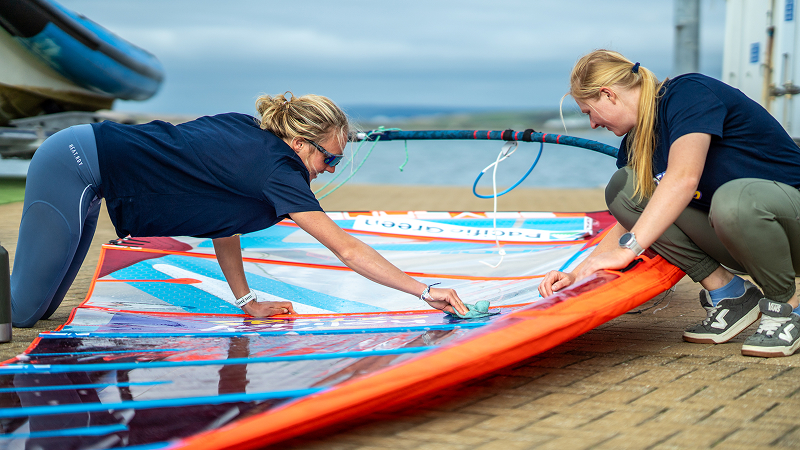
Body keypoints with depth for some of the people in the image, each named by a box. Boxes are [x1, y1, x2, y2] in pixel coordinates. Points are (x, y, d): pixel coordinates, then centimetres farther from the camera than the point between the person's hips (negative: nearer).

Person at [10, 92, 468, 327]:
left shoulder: (245, 130, 6)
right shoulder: (276, 169, -18)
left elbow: (224, 223, 13)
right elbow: (348, 250, -18)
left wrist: (247, 300, 12)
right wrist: (426, 290, -14)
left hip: (84, 152, 9)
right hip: (76, 166, -9)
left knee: (39, 307, 17)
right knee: (20, 312, -4)